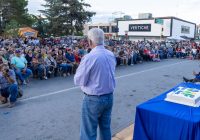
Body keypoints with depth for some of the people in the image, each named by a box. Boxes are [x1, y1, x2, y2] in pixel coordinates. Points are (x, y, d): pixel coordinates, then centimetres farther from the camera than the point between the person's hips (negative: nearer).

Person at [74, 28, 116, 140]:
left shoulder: (89, 57, -19)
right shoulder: (111, 55, 2)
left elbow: (79, 81, -13)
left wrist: (81, 68, 3)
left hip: (93, 99, -6)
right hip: (109, 97, 7)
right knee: (106, 128, 20)